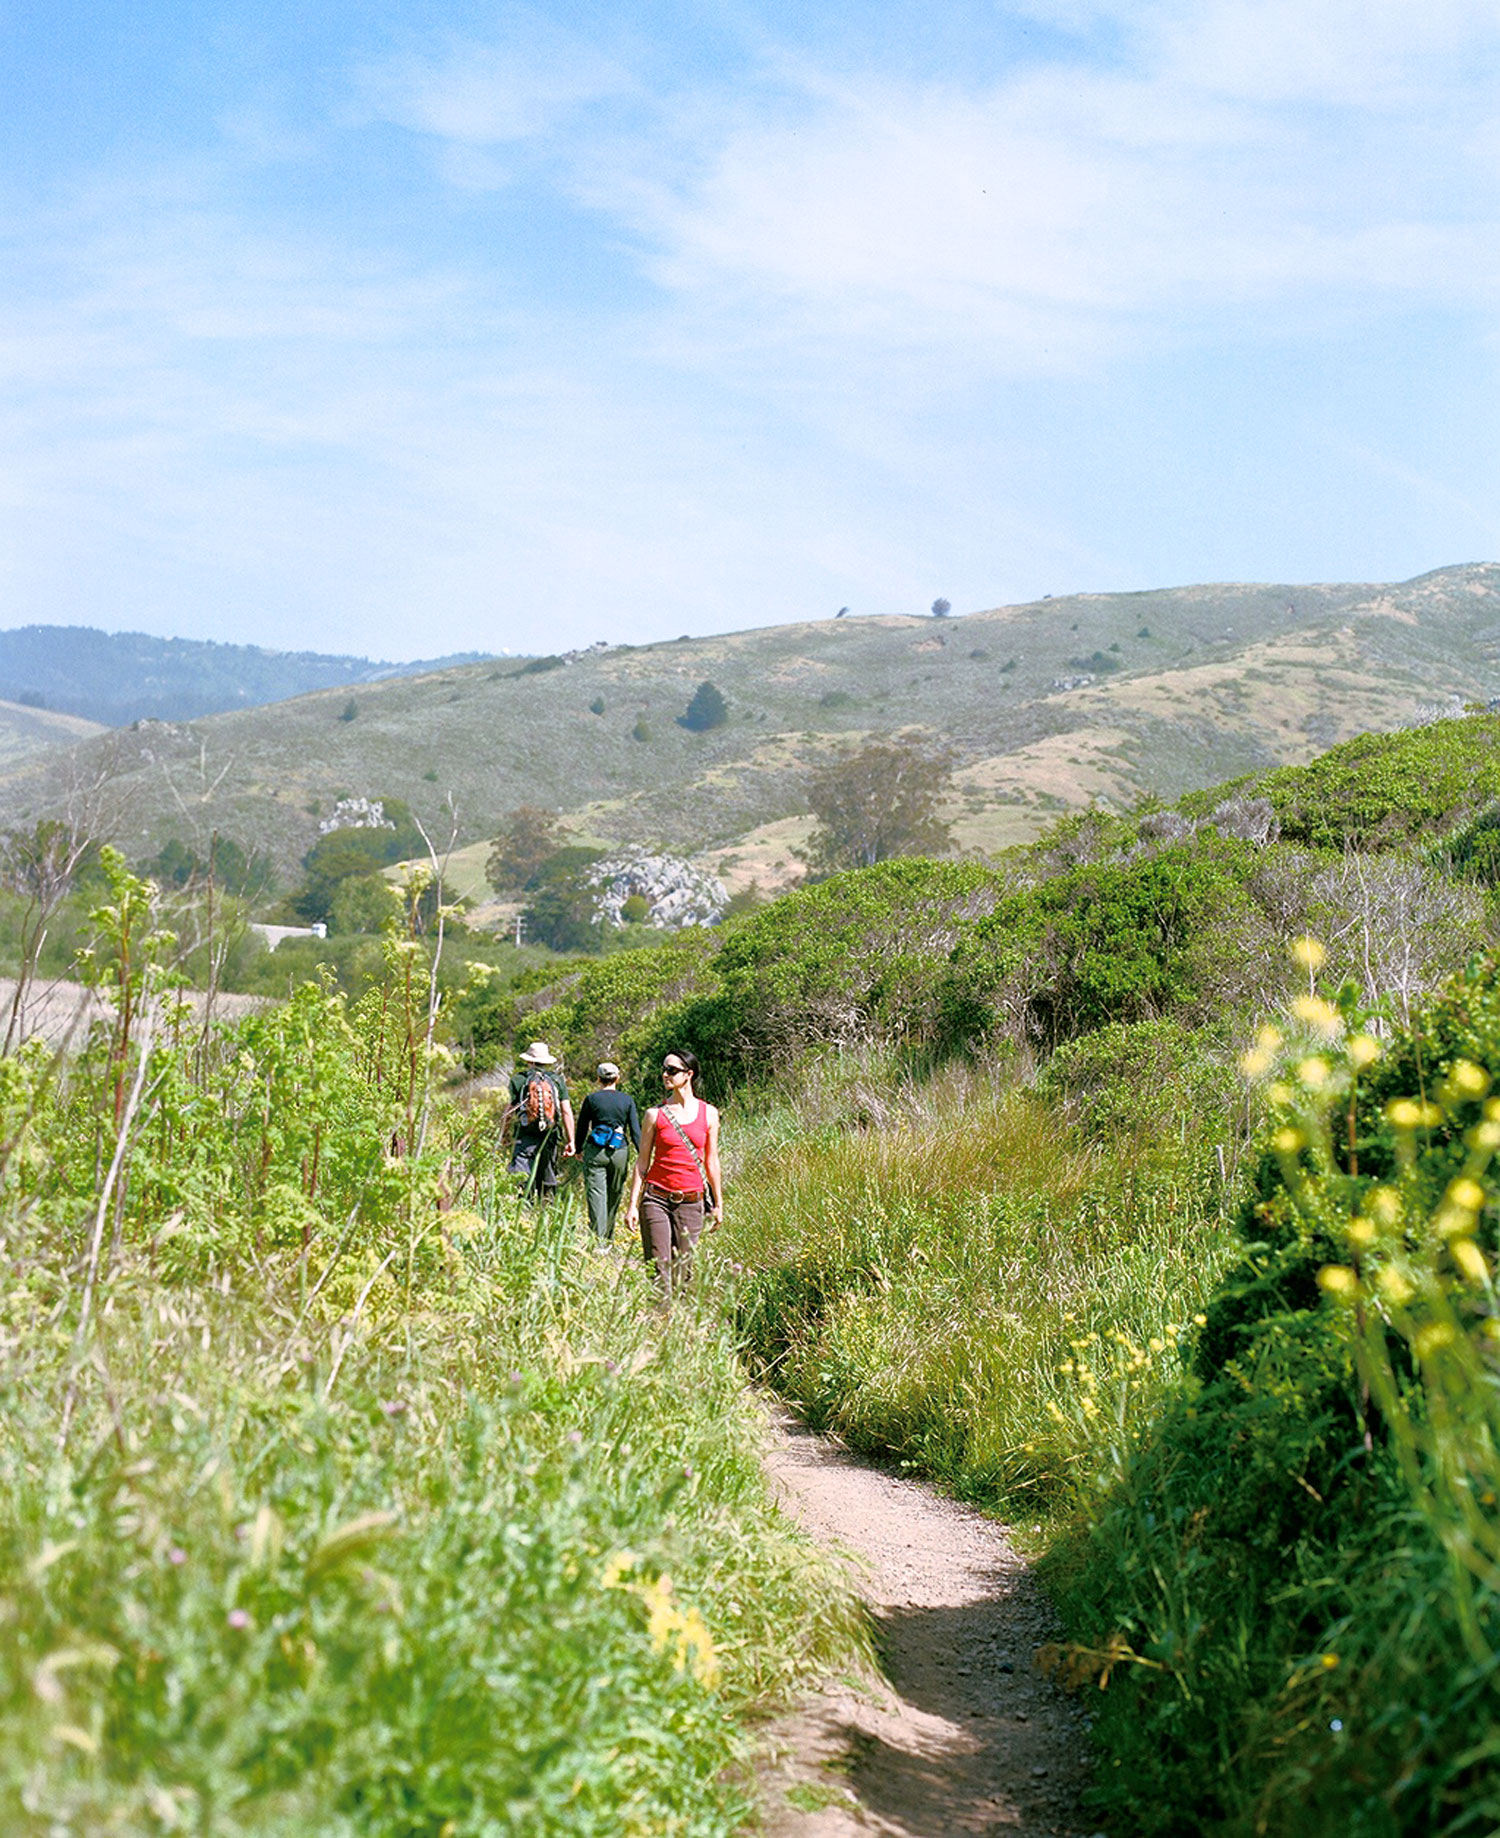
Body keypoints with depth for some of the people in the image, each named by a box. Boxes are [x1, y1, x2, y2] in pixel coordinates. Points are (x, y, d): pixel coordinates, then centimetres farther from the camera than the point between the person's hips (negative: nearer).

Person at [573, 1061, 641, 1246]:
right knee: (615, 1197, 16)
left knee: (596, 1196, -5)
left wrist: (578, 1149, 24)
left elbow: (582, 1128, 7)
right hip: (620, 1152, 2)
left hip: (595, 1152, -2)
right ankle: (608, 1239, 29)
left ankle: (599, 1242, -16)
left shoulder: (591, 1099, 0)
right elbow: (636, 1132, 0)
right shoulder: (627, 1100, 4)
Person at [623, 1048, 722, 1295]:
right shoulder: (655, 1114, 1)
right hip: (657, 1199, -1)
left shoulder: (708, 1114, 5)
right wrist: (633, 1204, 0)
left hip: (691, 1201, 1)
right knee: (658, 1267, -5)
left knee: (684, 1270, 3)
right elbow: (642, 1163, 4)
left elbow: (712, 1162, 11)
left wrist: (718, 1204, 11)